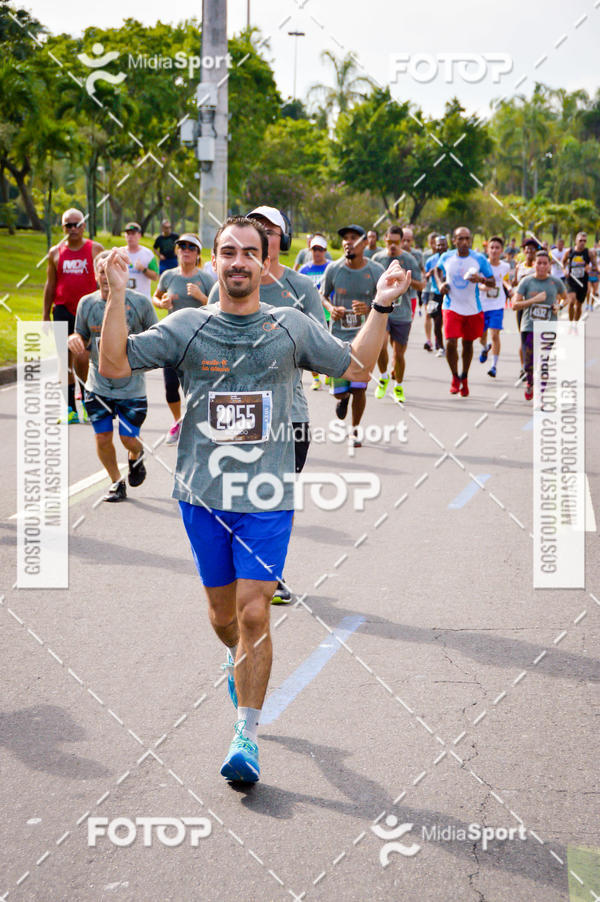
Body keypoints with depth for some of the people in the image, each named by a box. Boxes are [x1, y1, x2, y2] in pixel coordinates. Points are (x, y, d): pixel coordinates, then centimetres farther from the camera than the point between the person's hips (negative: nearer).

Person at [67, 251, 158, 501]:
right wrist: (74, 339, -9)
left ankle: (136, 455, 38)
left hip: (132, 385, -3)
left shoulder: (139, 302, -8)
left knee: (128, 438, -1)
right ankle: (116, 482, 28)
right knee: (102, 437, 4)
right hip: (98, 385, 3)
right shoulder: (87, 303, 1)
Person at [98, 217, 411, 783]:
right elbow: (114, 366, -4)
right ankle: (239, 658, 47)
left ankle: (246, 735, 1)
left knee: (253, 613, -9)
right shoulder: (185, 327, 2)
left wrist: (380, 307, 5)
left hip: (266, 498, -1)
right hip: (202, 493, 1)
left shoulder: (292, 327, 5)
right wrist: (117, 297, -14)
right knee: (222, 614, 12)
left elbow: (358, 367, 16)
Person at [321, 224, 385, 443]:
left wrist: (369, 309, -20)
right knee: (339, 390, -1)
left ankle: (355, 430, 17)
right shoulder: (334, 269, -3)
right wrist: (331, 308, -9)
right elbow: (323, 295, 13)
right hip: (338, 336, 1)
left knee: (359, 388, -7)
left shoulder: (376, 271, -5)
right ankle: (343, 398, 39)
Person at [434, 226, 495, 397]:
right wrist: (441, 283, 2)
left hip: (472, 309, 1)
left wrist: (481, 279, -24)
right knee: (450, 343, -15)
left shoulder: (479, 259, -7)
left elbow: (492, 282, -3)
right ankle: (455, 378, 7)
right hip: (452, 307, -1)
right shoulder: (446, 258, -3)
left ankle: (464, 378, 33)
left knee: (468, 344, 12)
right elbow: (438, 268, 21)